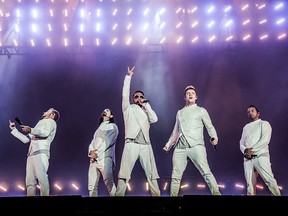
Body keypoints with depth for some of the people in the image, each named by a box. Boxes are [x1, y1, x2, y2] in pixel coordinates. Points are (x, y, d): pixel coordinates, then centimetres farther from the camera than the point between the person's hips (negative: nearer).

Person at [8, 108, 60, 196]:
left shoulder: (50, 121, 15)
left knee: (42, 177, -23)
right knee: (30, 181, -8)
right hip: (31, 154, 7)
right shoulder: (39, 124, 38)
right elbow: (26, 139, 35)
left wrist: (31, 130, -18)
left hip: (41, 153, -7)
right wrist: (14, 129, 34)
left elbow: (46, 133, -7)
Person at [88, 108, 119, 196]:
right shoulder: (98, 129, 32)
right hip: (94, 159, 6)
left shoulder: (113, 126, 14)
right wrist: (91, 152, -4)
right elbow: (92, 143, 18)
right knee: (92, 185, -6)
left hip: (105, 157, -6)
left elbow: (108, 140, -1)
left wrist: (96, 152, -7)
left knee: (109, 182, -22)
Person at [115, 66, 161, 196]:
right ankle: (119, 195, -14)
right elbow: (125, 94, 7)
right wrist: (128, 76, 5)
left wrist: (146, 105, 11)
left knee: (151, 174, -2)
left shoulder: (146, 112, 25)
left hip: (146, 145, 3)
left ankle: (156, 195, -2)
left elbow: (154, 119, 6)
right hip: (131, 144, -3)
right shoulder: (128, 109, 18)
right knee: (124, 174, -12)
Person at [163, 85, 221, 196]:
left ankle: (216, 193, -16)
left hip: (196, 145, -4)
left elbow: (209, 126, 8)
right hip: (180, 147, 4)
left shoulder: (201, 111, 15)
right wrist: (168, 144, 26)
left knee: (206, 172, -16)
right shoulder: (179, 113, 26)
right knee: (176, 175, 0)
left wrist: (214, 137, -11)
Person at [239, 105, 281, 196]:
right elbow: (241, 143, 17)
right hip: (247, 158, 5)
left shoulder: (264, 124, 8)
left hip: (260, 156, -5)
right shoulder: (246, 127, 25)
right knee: (250, 183, -2)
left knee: (270, 180, -15)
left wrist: (252, 149, -12)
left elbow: (265, 140, -7)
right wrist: (245, 150, -5)